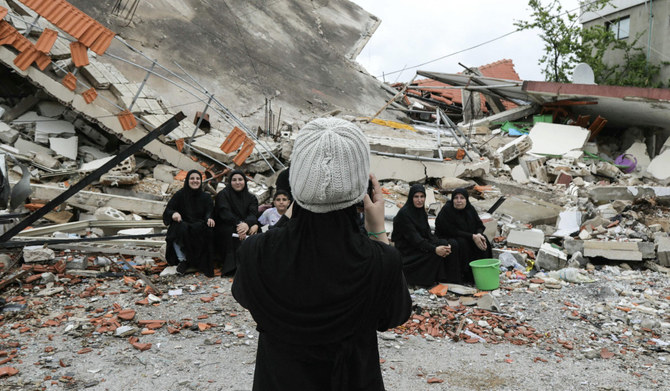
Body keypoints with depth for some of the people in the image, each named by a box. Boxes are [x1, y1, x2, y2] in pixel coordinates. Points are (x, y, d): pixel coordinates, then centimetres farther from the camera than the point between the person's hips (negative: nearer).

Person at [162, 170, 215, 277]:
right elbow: (168, 210, -4)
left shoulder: (206, 197, 9)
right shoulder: (180, 195, 3)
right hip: (182, 226, -1)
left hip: (199, 229, 1)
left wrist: (209, 219, -27)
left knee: (207, 229, -32)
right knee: (179, 228, -36)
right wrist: (174, 213, -29)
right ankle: (182, 260, -22)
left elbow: (210, 212, -2)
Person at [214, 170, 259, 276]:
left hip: (246, 227, 3)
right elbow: (225, 213, -14)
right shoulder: (223, 195, 3)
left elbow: (253, 214, -6)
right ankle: (232, 266, -39)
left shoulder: (251, 198, 12)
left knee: (254, 230, -29)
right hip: (225, 230, -2)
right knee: (230, 231, -35)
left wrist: (247, 224, -32)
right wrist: (239, 224, -33)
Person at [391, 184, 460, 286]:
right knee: (435, 254, -30)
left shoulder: (421, 212, 11)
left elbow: (428, 234, 4)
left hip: (420, 245, 8)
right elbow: (414, 238, -24)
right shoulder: (404, 214, -16)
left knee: (452, 244, -10)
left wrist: (442, 245, -16)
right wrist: (435, 249, -35)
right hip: (407, 252, -8)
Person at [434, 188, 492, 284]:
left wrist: (479, 234, -22)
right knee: (462, 244, -34)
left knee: (483, 241, -15)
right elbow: (452, 231, -26)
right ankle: (465, 275, -24)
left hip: (466, 237, 6)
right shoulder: (446, 211, -20)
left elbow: (480, 225, 3)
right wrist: (473, 236, -30)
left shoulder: (470, 209, -1)